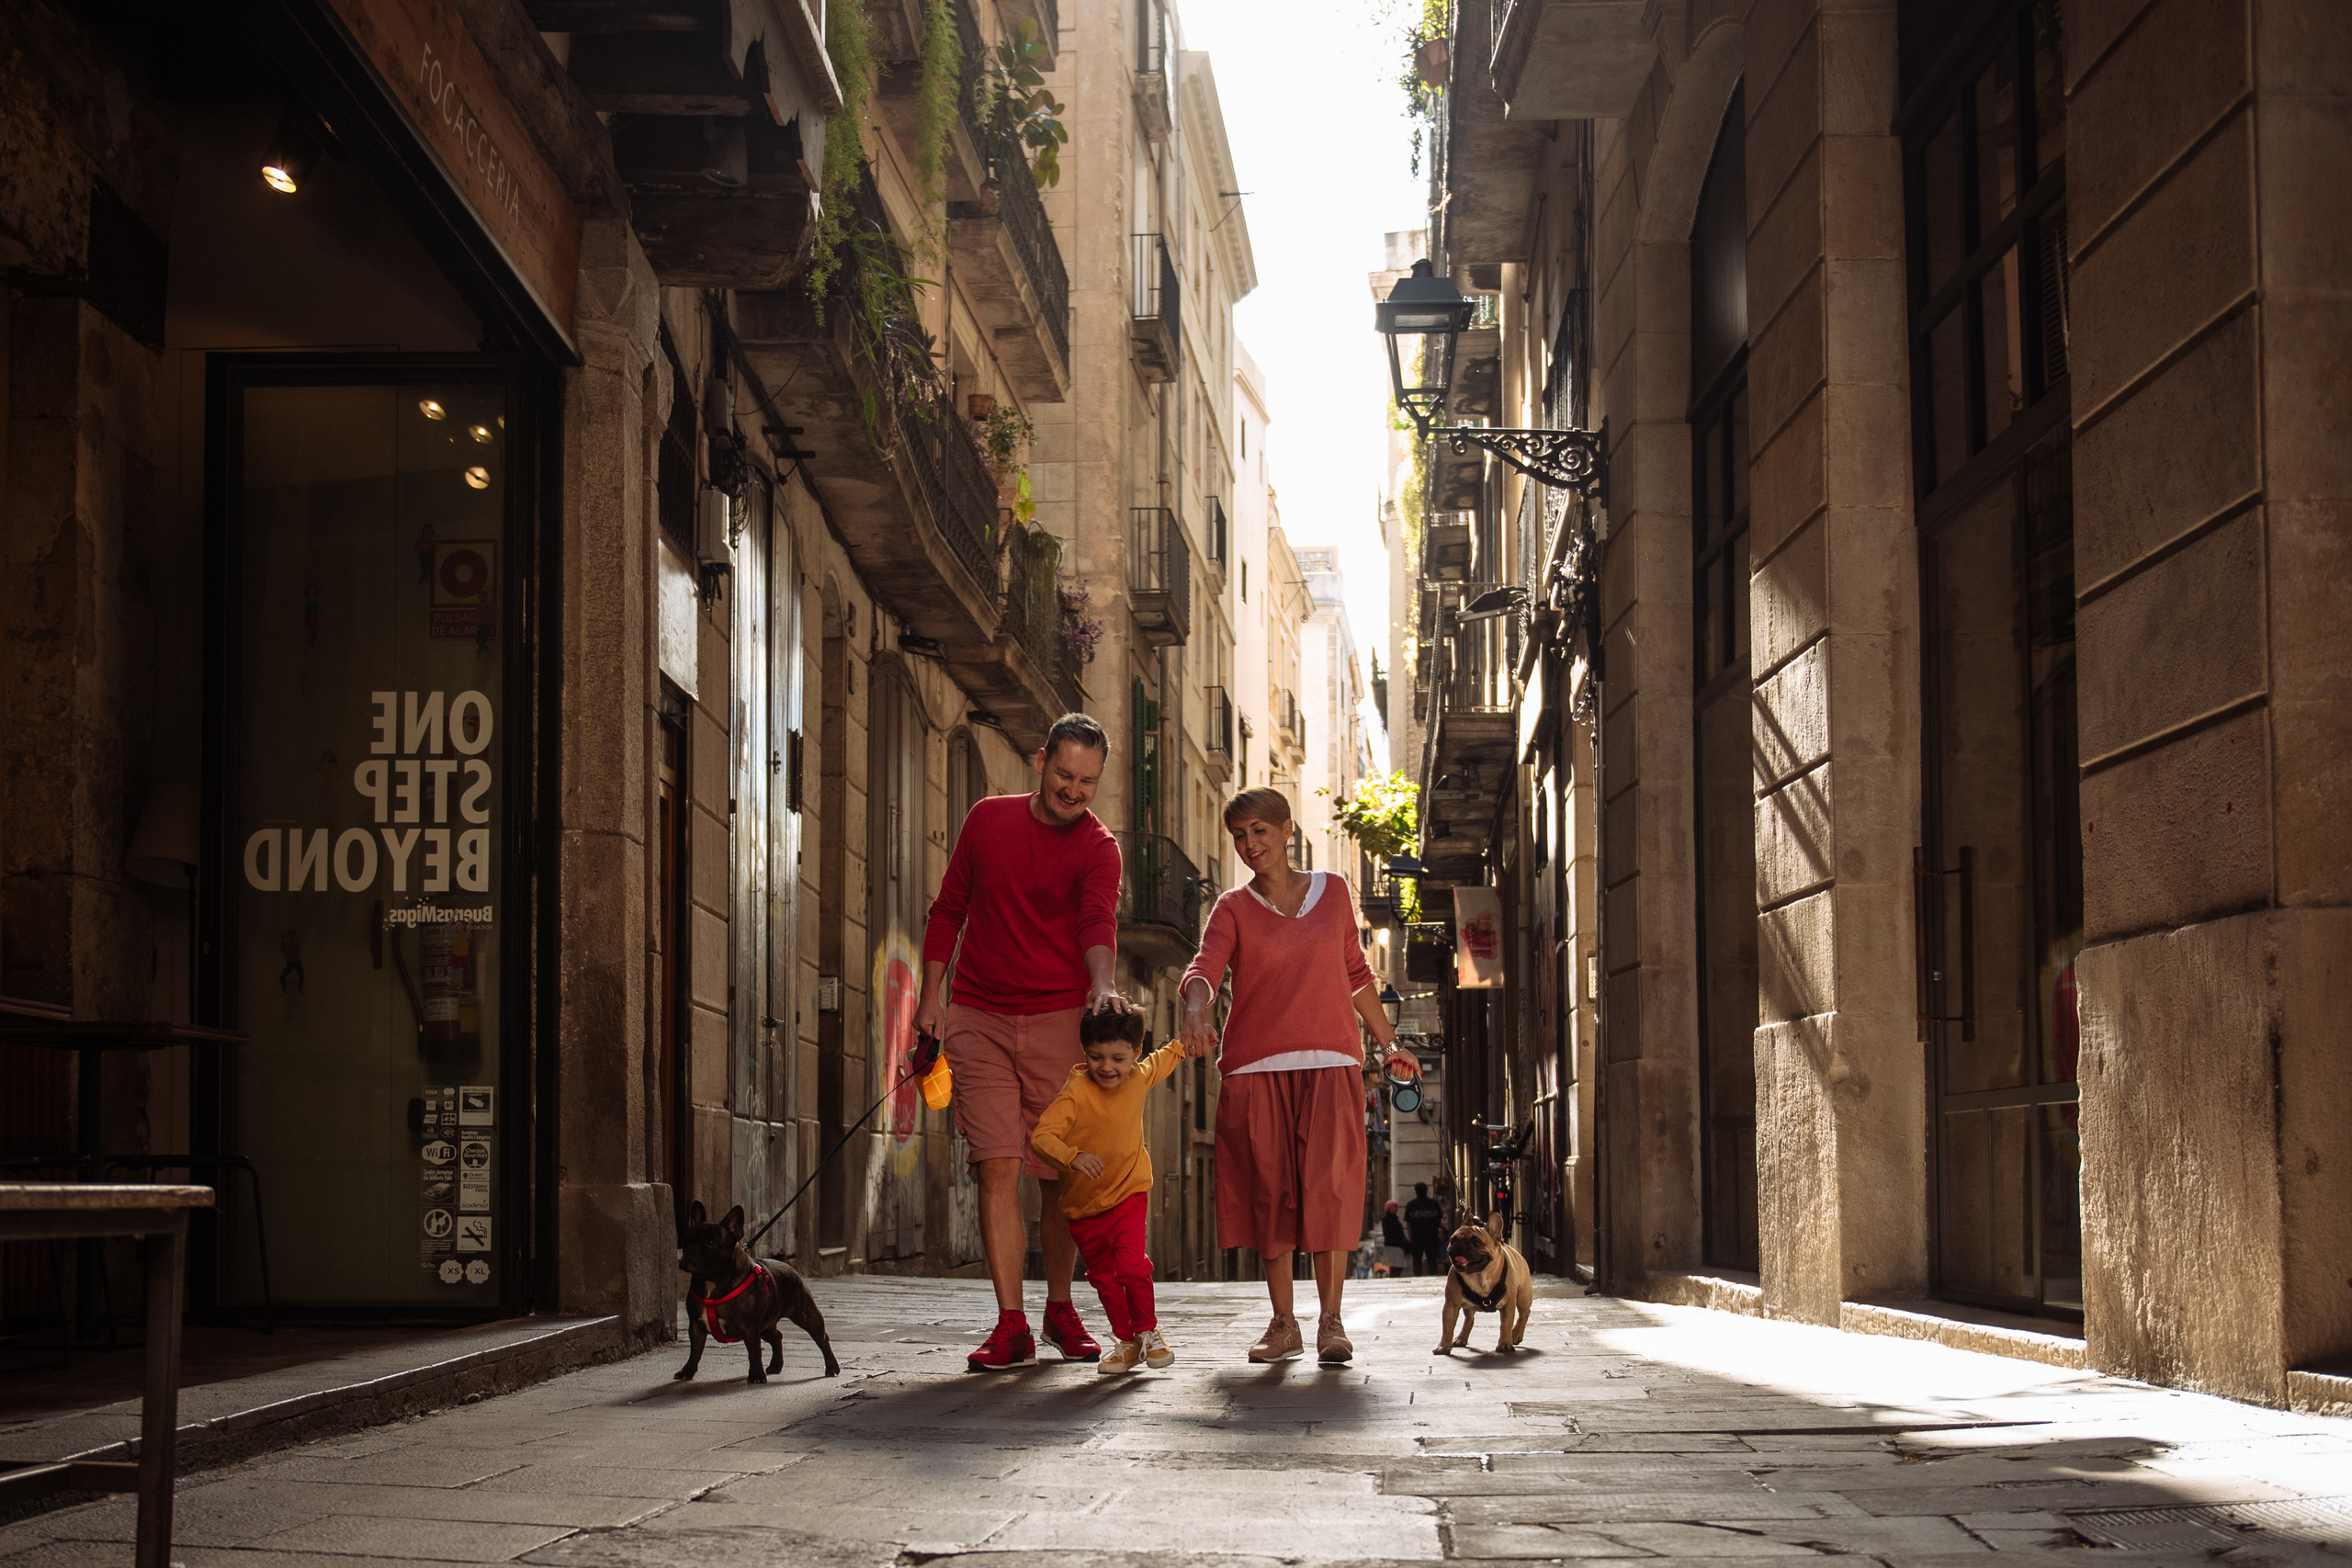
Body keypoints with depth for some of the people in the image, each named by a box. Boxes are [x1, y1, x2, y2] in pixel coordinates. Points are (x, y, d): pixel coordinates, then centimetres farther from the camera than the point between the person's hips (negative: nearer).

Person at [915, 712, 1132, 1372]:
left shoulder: (1098, 848, -1)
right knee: (998, 1167, -7)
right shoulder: (989, 818, 8)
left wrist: (1102, 984, -40)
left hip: (1059, 1021, -1)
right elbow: (949, 909, 15)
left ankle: (1060, 1310, 21)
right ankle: (1010, 1325, -6)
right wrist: (931, 994, 7)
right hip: (978, 1019, 1)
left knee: (1060, 1174, 3)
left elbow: (1098, 921, -20)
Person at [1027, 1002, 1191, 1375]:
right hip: (1083, 1202, -1)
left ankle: (1148, 1331, 2)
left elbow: (1165, 1060, 21)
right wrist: (1073, 1157, -46)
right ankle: (1127, 1342, 27)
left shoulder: (1139, 1078, -5)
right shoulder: (1076, 1092, -21)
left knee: (1132, 1264, -18)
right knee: (1103, 1275, 10)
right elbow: (1041, 1134, -32)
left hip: (1129, 1193, 1)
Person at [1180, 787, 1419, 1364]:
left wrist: (1389, 1044, 22)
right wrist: (1195, 1012, -35)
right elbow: (1204, 968, -13)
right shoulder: (1233, 909, 5)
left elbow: (1356, 975, 22)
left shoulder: (1334, 892, 12)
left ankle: (1330, 1321, -7)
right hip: (1255, 1067, 0)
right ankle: (1283, 1324, 9)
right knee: (1269, 1193, 0)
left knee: (1329, 1188, -11)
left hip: (1330, 1063, 0)